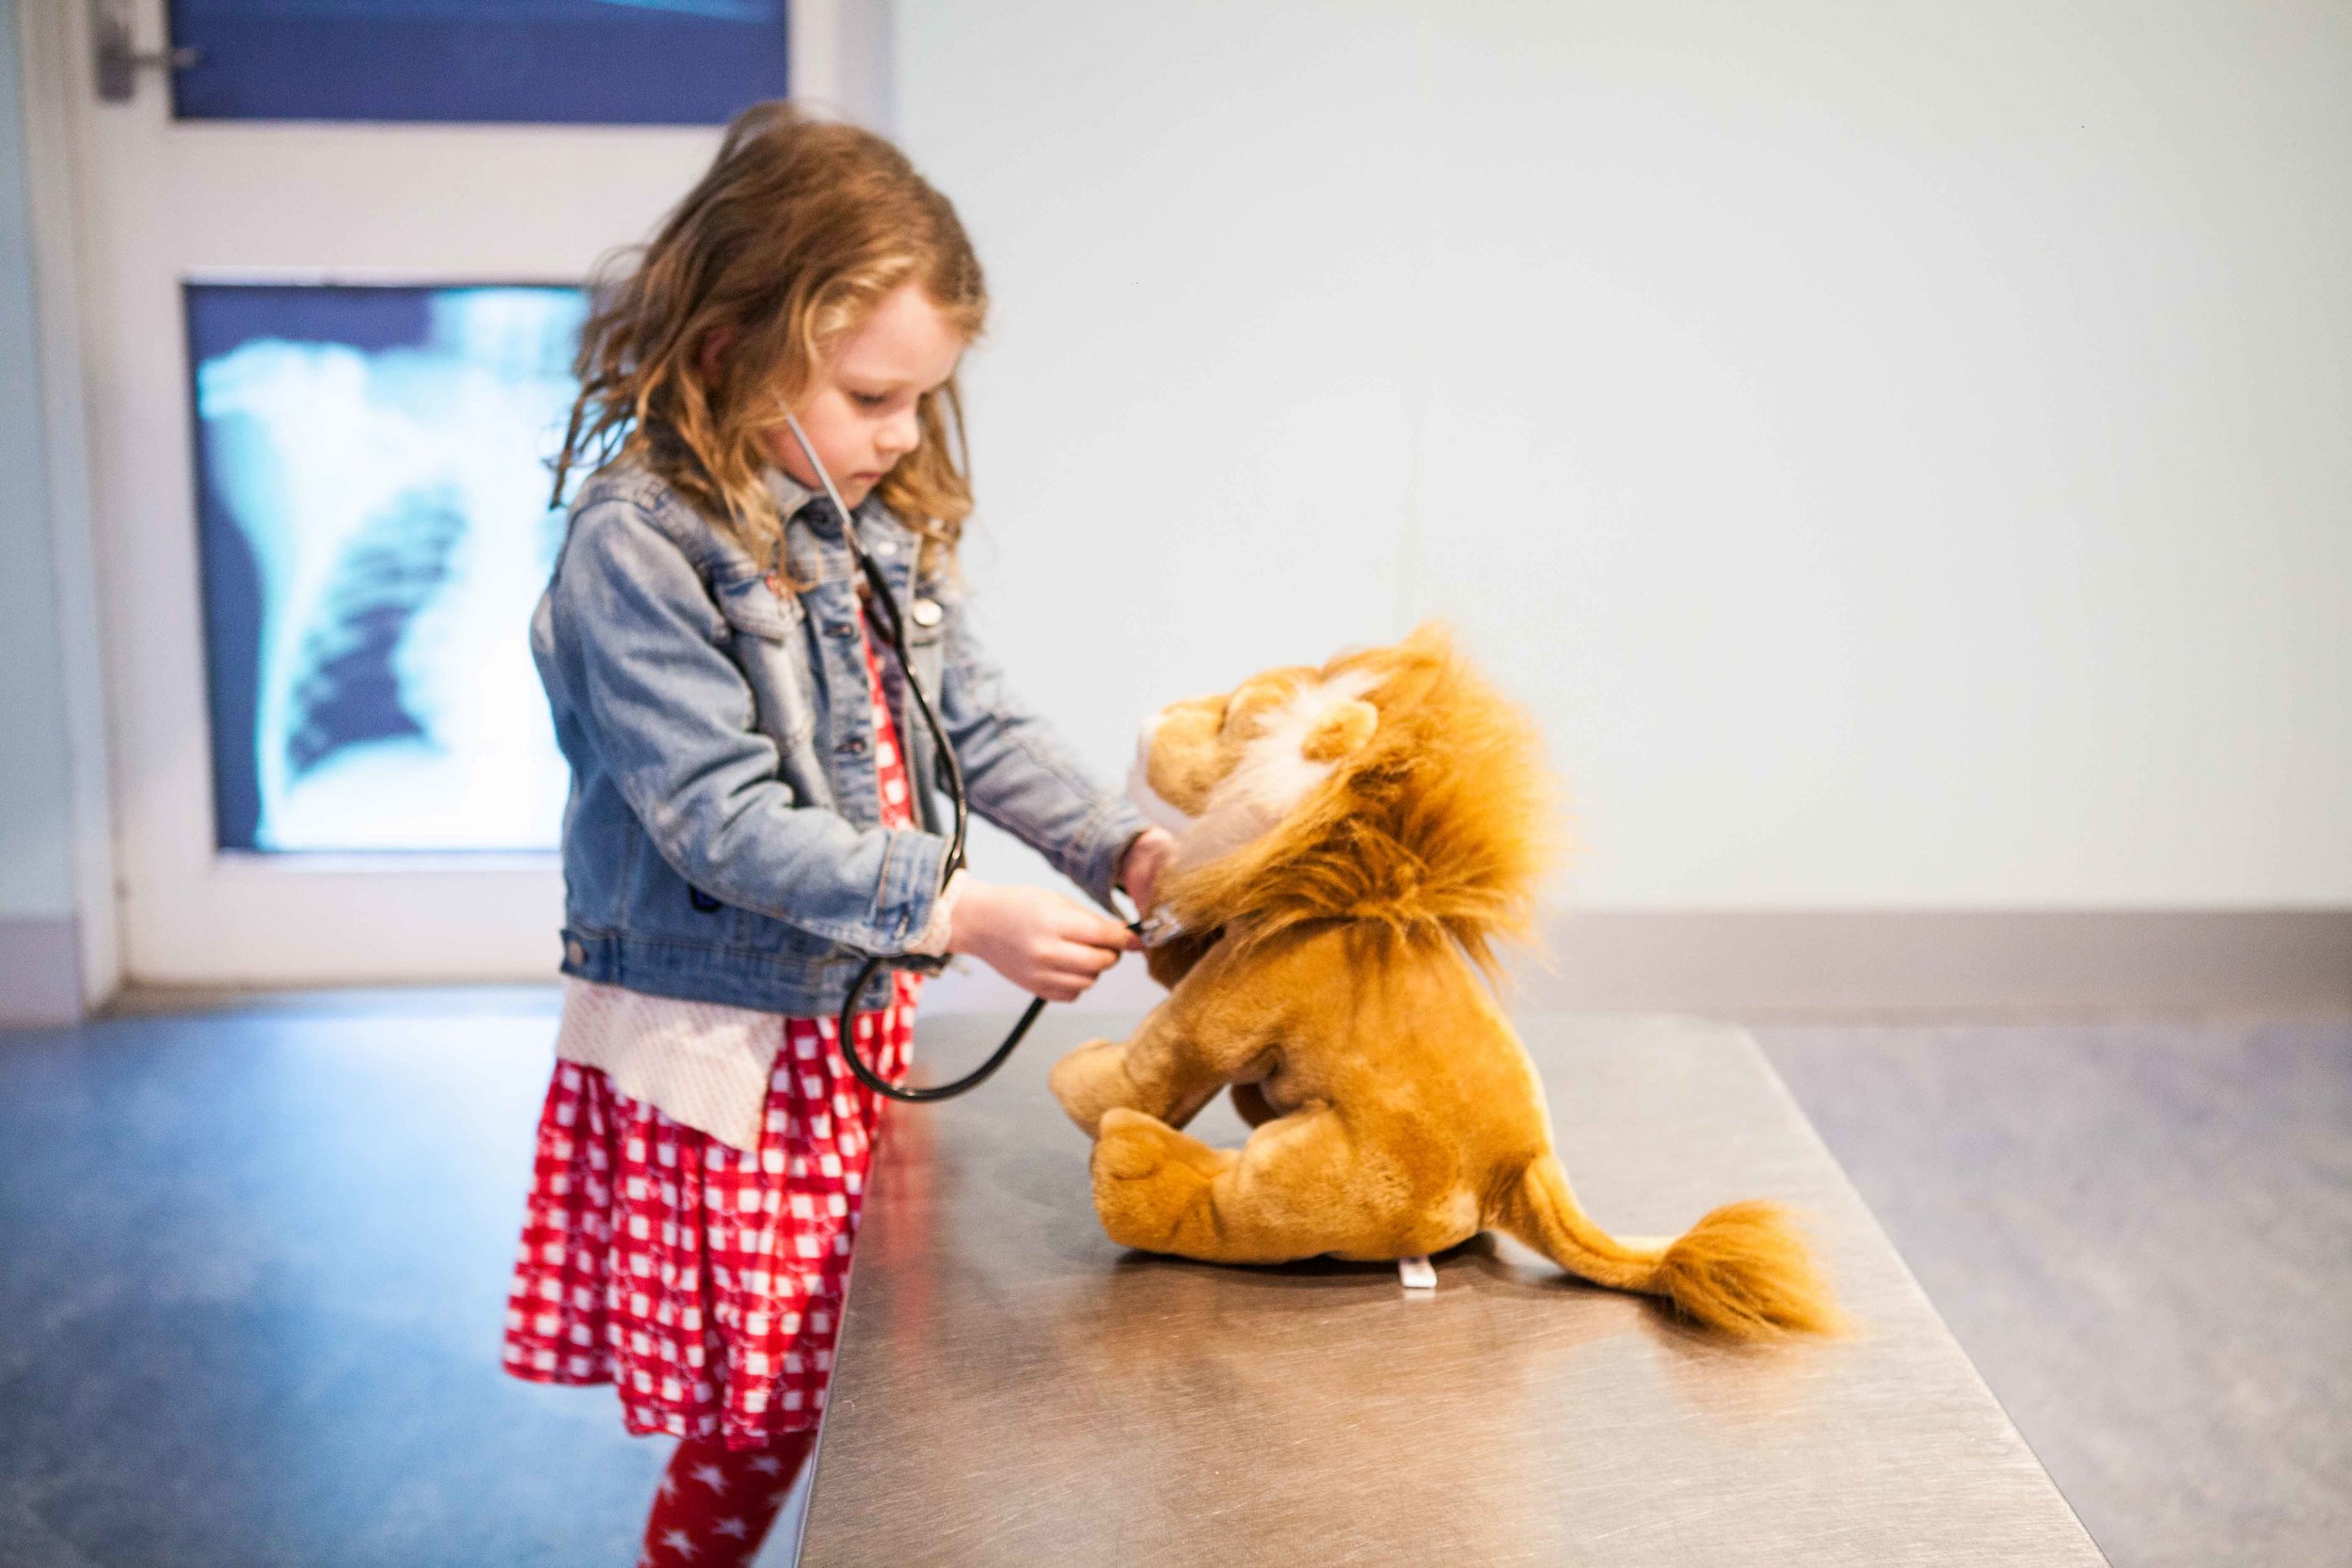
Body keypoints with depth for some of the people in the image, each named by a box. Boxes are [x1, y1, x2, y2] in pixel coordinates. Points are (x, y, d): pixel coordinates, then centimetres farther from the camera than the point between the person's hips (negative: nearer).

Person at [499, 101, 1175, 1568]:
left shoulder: (883, 525, 6)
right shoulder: (638, 545, -18)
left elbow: (980, 724, 9)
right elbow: (725, 820, -23)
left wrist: (1121, 843, -7)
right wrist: (958, 912, -26)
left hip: (858, 1023, 7)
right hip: (715, 1049, -7)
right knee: (762, 1407, 2)